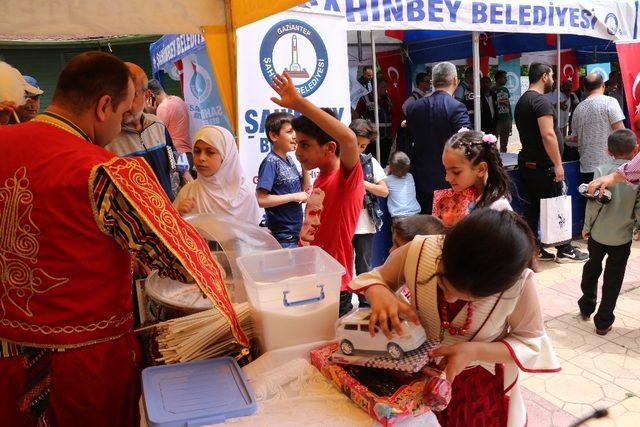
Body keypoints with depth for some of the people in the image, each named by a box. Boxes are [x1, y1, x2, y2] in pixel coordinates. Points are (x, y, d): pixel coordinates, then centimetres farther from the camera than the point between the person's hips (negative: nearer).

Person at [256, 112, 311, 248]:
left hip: (297, 232, 8)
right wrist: (294, 197, -19)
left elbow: (305, 188, 14)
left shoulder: (288, 160, 7)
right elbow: (260, 200, -24)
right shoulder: (270, 163, -16)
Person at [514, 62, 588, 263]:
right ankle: (565, 250, 14)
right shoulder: (541, 101, -15)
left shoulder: (522, 101, 14)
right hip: (543, 166, -9)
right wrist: (558, 164, -21)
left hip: (526, 162, 9)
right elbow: (548, 135, -24)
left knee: (531, 209, 9)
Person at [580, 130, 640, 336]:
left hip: (598, 233, 1)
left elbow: (594, 203, -13)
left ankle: (586, 307, 38)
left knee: (592, 268, 23)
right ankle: (603, 322, 17)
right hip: (622, 236, -1)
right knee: (613, 279, 10)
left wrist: (587, 226, -1)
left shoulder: (602, 170, -11)